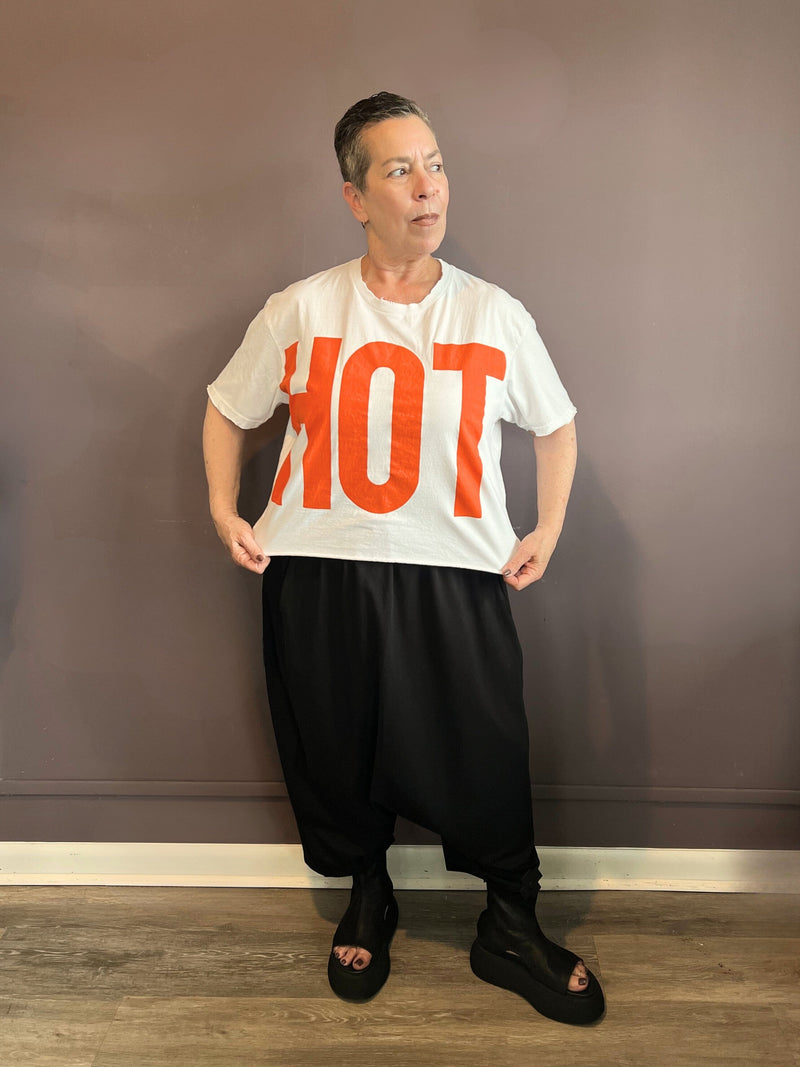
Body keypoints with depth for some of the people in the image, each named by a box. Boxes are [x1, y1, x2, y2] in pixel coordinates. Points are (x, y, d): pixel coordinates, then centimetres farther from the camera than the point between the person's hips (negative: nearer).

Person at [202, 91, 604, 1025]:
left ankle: (511, 929, 33)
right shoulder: (297, 312, 0)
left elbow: (556, 425, 14)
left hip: (457, 579, 0)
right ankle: (366, 897, 44)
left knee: (487, 762, 6)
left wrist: (546, 532, 6)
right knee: (338, 757, 14)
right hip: (318, 577, 1)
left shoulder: (496, 316, 1)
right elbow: (226, 411, 13)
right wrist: (224, 509, 1)